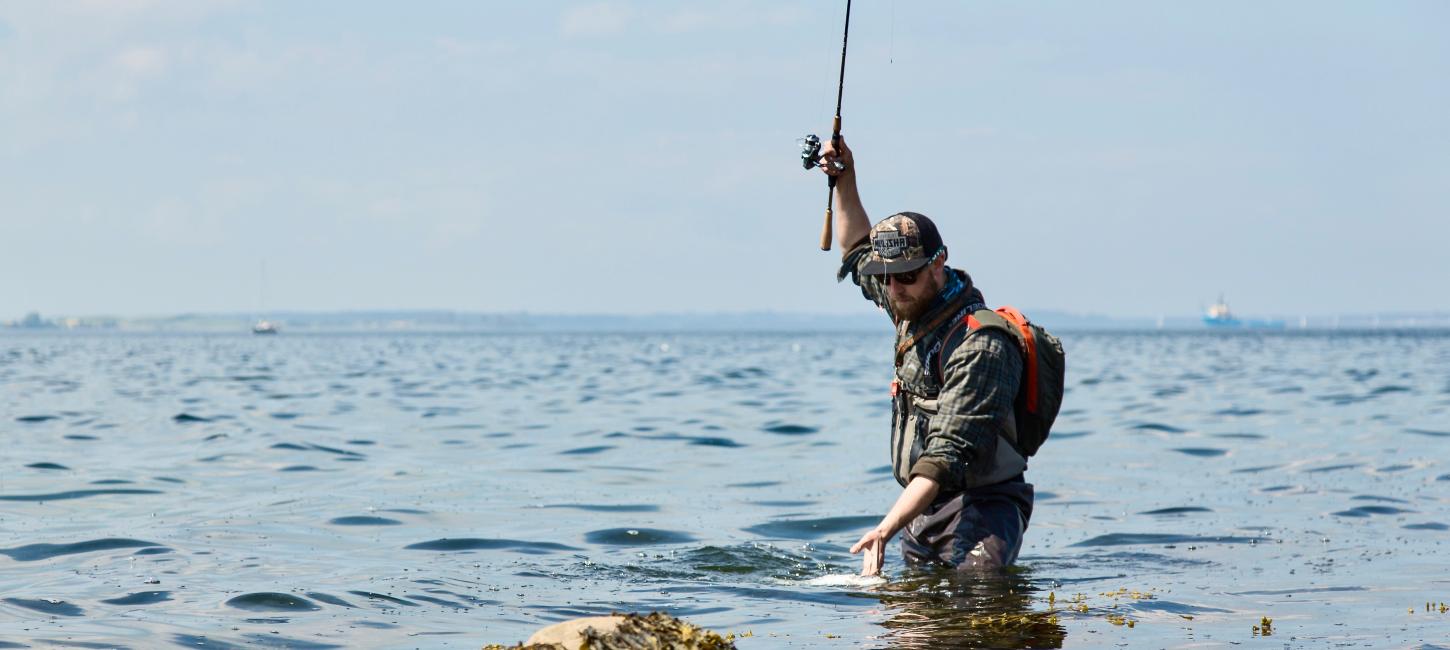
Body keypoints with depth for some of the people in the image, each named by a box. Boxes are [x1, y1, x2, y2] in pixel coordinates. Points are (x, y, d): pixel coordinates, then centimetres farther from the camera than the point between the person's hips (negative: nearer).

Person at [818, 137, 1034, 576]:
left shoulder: (979, 343, -20)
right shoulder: (915, 307, 9)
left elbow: (948, 456, -26)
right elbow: (857, 253, 32)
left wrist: (886, 528, -33)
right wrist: (844, 182, 21)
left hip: (979, 505, -9)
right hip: (920, 505, 9)